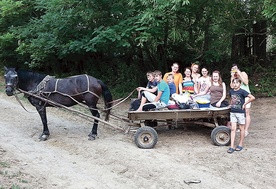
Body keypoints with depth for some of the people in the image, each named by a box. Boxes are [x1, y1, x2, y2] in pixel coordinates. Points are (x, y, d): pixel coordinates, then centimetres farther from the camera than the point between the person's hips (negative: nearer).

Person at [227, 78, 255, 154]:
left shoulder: (242, 91, -12)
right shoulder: (231, 91, 5)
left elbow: (252, 97, -17)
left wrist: (244, 104, -13)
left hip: (240, 112, -4)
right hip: (232, 112, 4)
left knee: (241, 128, 9)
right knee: (233, 129, 1)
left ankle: (240, 144, 22)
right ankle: (232, 146, 1)